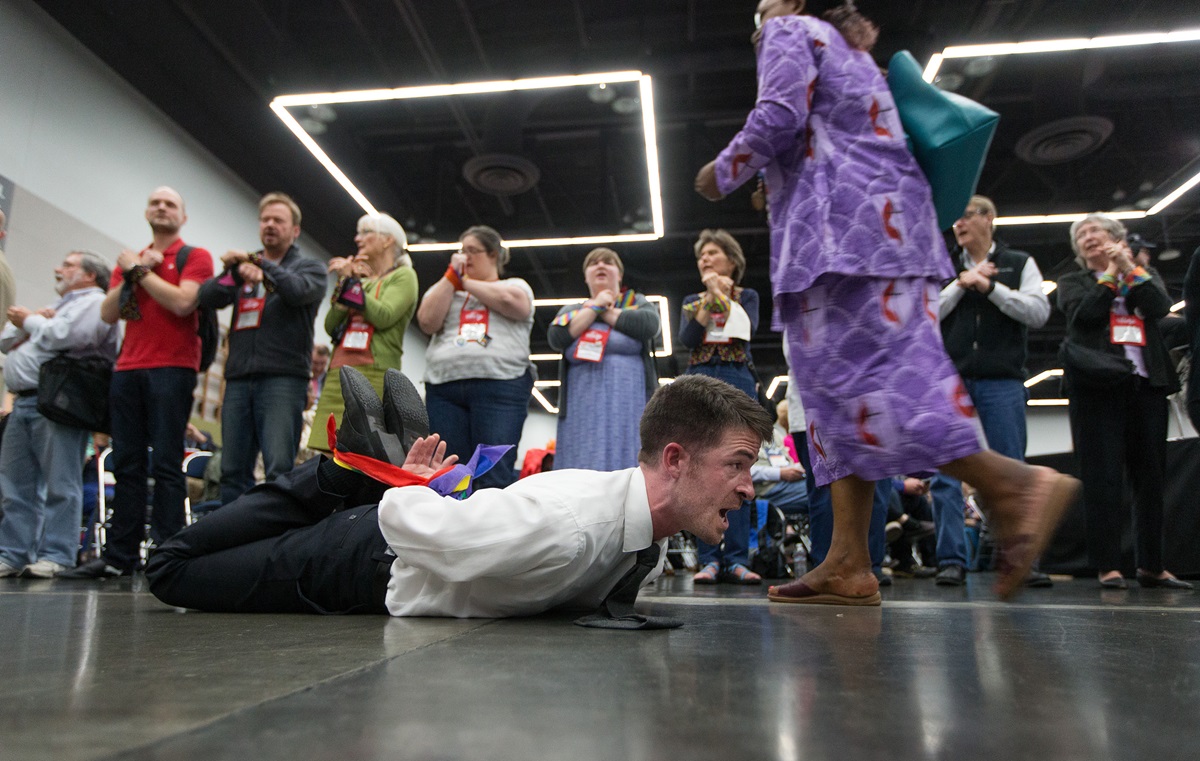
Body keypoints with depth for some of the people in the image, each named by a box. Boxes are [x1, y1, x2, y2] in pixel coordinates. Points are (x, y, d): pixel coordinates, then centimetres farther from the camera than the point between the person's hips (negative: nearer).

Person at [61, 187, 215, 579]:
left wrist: (140, 270, -1)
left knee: (166, 462, -8)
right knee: (127, 463, 4)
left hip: (172, 368, -5)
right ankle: (118, 556, 7)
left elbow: (182, 302, -11)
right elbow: (108, 314, 12)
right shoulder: (129, 260, 22)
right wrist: (131, 273, 0)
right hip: (128, 370, 6)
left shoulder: (195, 257, 6)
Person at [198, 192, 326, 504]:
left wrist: (261, 265, -12)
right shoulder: (241, 264, 22)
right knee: (233, 470, 4)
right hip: (239, 378, 4)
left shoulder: (310, 267, 12)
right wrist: (233, 272, -11)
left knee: (279, 469, -12)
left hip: (283, 377, -4)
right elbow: (208, 298, 6)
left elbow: (299, 291, -10)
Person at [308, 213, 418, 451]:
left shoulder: (403, 275, 6)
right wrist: (343, 284, 3)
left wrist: (351, 282, -5)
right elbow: (330, 326, 14)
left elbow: (384, 316, -11)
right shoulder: (360, 278, 25)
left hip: (374, 376, -6)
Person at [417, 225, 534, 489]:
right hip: (444, 388, 3)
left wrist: (466, 282, 6)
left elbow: (510, 302, -6)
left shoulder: (516, 285, 18)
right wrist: (452, 276, 8)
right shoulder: (444, 288, 25)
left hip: (500, 387, -3)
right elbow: (428, 321, 6)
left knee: (495, 475, -11)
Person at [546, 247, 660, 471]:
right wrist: (595, 307, 0)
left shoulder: (637, 302, 13)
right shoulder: (571, 310, 18)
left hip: (628, 406, -1)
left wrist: (606, 312, -1)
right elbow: (556, 338, -3)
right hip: (584, 408, 2)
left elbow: (649, 325, -10)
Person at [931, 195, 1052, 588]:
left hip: (1002, 382, -1)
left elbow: (1039, 312, -2)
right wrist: (961, 284, -4)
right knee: (945, 474, -4)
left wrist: (989, 286, -8)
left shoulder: (1020, 264, 12)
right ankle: (952, 561, 1)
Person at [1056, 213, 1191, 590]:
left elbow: (1161, 307, 0)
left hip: (1147, 383, 3)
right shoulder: (1073, 282, 14)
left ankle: (1151, 565, 11)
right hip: (1098, 383, -3)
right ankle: (1108, 565, -6)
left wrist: (1130, 268, -2)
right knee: (1103, 476, -7)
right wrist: (1111, 274, 2)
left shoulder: (1145, 277, 20)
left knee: (1151, 474, 3)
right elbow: (1085, 313, -6)